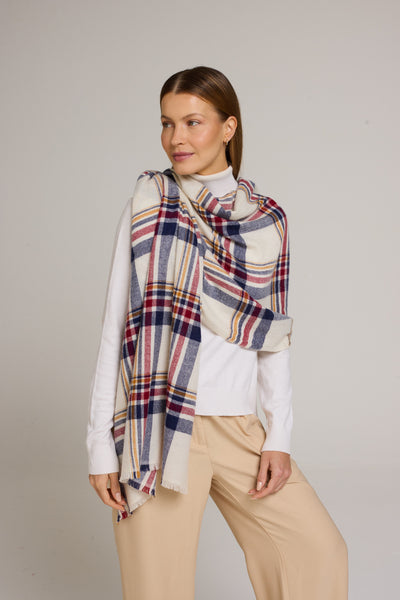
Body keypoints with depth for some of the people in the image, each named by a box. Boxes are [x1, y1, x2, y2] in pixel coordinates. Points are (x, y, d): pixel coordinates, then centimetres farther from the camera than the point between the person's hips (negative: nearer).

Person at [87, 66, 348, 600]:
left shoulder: (267, 220, 7)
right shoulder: (147, 203, 1)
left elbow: (274, 339, 9)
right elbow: (116, 327, 0)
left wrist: (279, 437, 0)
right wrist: (100, 442, -5)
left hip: (237, 428, 3)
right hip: (158, 428, -2)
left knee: (320, 553, 1)